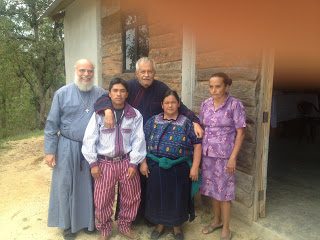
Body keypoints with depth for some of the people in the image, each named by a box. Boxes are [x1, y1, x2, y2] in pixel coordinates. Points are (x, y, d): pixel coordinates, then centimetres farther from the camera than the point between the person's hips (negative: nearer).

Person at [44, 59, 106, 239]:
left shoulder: (101, 94, 2)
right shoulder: (63, 93, -4)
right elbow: (52, 125, -2)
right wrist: (50, 150, -5)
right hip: (68, 148, -1)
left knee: (90, 185, 13)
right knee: (66, 185, 9)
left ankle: (89, 220, 34)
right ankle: (68, 224, 30)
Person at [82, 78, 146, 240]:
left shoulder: (135, 115, 1)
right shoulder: (99, 113, -2)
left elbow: (138, 140, 0)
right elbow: (90, 138, -2)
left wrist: (133, 164, -4)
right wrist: (93, 164, -4)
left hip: (127, 162, 1)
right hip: (105, 163, -1)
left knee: (131, 197, 10)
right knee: (102, 200, 6)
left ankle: (125, 227, 37)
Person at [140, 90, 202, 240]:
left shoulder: (186, 123, 0)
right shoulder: (153, 121, 4)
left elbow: (197, 144, -2)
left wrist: (195, 166, -8)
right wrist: (143, 163, -2)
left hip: (179, 169, -1)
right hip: (155, 168, 1)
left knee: (177, 198, 10)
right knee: (157, 197, 12)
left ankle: (177, 227, 35)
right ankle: (160, 225, 37)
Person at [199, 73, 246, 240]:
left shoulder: (235, 105, -10)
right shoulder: (205, 104, 4)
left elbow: (241, 133, -10)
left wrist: (233, 158, -14)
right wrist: (199, 152, 6)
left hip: (224, 155, -4)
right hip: (207, 154, 5)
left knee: (224, 190, 6)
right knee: (212, 188, 17)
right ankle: (217, 221, 39)